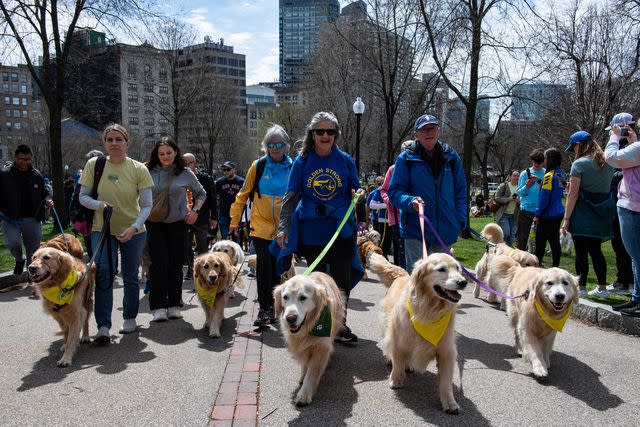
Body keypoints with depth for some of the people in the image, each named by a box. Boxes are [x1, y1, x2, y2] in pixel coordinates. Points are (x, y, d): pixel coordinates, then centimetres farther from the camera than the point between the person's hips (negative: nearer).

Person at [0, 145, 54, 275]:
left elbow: (44, 192, 18)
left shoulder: (37, 175, 5)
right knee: (13, 242, -23)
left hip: (32, 219, 2)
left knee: (33, 251, 7)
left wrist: (47, 199, -3)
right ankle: (19, 260, 10)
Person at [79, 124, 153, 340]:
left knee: (130, 277, 11)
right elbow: (83, 197, 1)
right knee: (103, 272, -16)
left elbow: (146, 205, -9)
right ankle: (103, 326, -9)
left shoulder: (139, 170, -9)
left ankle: (129, 317, 32)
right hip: (102, 229, 0)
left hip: (133, 231, 0)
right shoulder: (93, 165, -5)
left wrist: (134, 227, -24)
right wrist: (99, 205, -20)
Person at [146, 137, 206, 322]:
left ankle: (174, 304, 18)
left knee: (176, 264, 6)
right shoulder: (149, 173, 1)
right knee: (159, 263, -10)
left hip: (178, 224, 1)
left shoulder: (185, 174, 2)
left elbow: (201, 193, 15)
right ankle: (158, 306, -2)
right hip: (155, 225, -1)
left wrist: (196, 210, 2)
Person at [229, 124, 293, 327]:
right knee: (264, 265, -13)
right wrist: (235, 221, 4)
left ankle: (272, 308, 25)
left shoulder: (293, 168, 0)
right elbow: (243, 195, 5)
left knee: (277, 270, 9)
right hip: (260, 226, -1)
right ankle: (264, 308, -2)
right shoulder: (258, 166, -2)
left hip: (283, 229, 1)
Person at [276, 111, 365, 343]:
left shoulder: (345, 160, 3)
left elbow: (355, 190, 12)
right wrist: (284, 227, -5)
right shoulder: (302, 161, 2)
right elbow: (291, 196, 2)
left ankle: (339, 324, 13)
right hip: (311, 230, 1)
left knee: (342, 280, -3)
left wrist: (359, 193, -12)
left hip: (341, 230, 0)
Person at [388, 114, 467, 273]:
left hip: (446, 232, 4)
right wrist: (410, 201, -22)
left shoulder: (451, 157, 8)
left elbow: (460, 192, 13)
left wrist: (461, 220, 3)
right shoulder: (406, 158, -2)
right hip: (415, 230, -3)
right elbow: (394, 191, -2)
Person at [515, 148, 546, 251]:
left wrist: (539, 180, -19)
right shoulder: (525, 173, 6)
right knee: (522, 238, 1)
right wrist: (526, 187, -18)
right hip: (526, 209, -1)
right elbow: (519, 192, 2)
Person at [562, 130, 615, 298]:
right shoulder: (608, 163, 10)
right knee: (596, 251, 15)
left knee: (581, 252, 1)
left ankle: (581, 288, 7)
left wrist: (566, 218, -11)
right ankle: (602, 288, 19)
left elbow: (573, 194, -14)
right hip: (601, 215, 7)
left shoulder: (579, 164, -11)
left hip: (582, 215, -7)